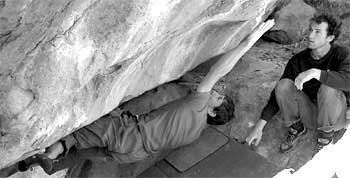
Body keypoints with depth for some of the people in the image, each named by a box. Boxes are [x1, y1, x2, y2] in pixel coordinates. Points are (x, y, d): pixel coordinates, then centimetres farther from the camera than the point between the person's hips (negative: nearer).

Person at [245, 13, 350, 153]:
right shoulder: (298, 60, -8)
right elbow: (278, 93, -7)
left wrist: (316, 72, -45)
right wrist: (259, 126, -13)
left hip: (336, 115, -2)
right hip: (310, 114, 3)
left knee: (328, 88, -35)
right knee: (283, 86, -23)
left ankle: (326, 131, -7)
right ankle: (297, 128, 0)